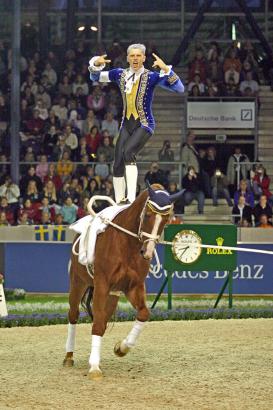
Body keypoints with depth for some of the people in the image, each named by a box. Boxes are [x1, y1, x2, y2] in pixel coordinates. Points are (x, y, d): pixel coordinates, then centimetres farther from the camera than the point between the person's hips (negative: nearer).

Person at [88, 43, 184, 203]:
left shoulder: (151, 76, -8)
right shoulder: (121, 74, 6)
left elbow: (180, 88, -16)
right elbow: (95, 77, 18)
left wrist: (166, 69, -28)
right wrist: (95, 65, -4)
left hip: (144, 125, -6)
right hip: (127, 124, 6)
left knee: (128, 153, -30)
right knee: (118, 165, -1)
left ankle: (131, 199, -36)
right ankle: (119, 204, 10)